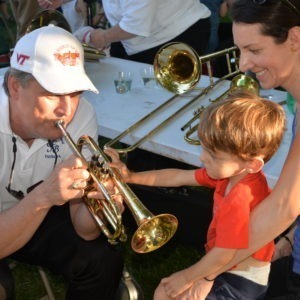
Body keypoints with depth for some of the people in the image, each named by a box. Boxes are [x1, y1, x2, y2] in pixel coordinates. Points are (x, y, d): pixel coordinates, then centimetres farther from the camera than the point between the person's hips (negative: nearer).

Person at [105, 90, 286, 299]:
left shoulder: (240, 200, -34)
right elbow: (178, 177, 4)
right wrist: (131, 177, 3)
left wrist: (187, 277, -11)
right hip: (225, 269, 9)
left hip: (242, 282, -9)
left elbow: (224, 255, -27)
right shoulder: (230, 172, -5)